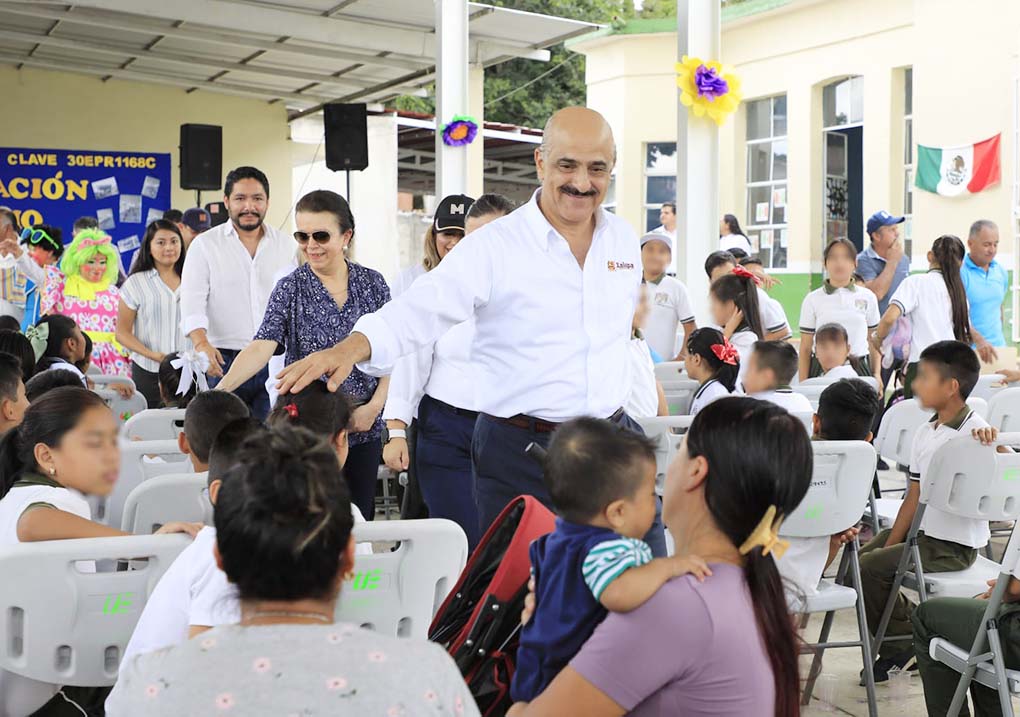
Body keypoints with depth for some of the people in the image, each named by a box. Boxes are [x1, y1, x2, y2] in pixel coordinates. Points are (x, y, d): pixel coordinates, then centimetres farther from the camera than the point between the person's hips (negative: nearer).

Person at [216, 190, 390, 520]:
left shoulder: (372, 283, 3)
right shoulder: (291, 289, -4)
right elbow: (261, 347, -17)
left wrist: (375, 406, -7)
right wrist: (221, 388, -33)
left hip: (364, 427, 2)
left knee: (360, 516, 9)